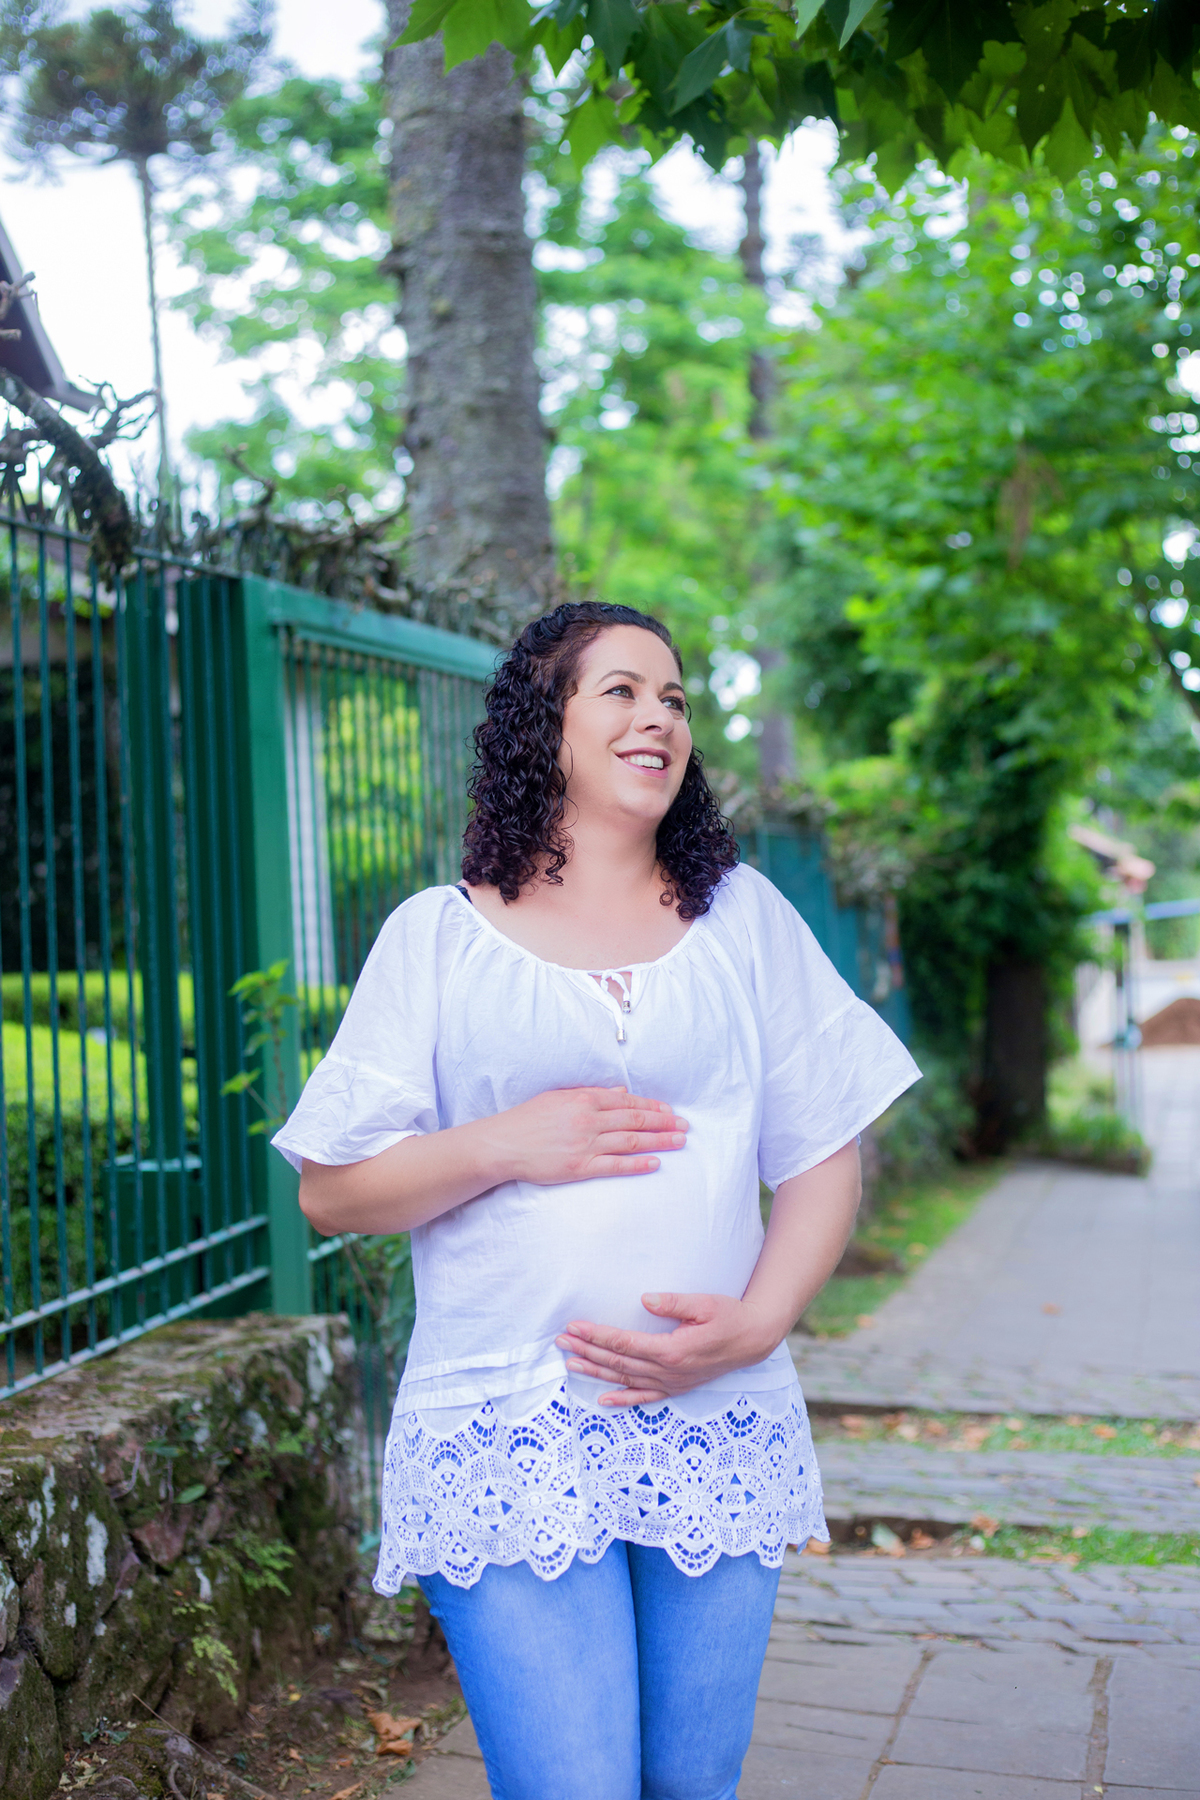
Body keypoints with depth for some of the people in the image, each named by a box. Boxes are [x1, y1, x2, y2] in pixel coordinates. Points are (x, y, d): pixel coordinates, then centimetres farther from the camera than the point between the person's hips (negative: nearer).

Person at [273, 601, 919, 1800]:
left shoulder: (744, 914, 10)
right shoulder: (437, 937, 4)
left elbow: (824, 1159, 9)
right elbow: (330, 1191, 3)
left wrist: (755, 1324, -7)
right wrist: (504, 1145, -12)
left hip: (719, 1429, 3)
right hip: (506, 1441, -2)